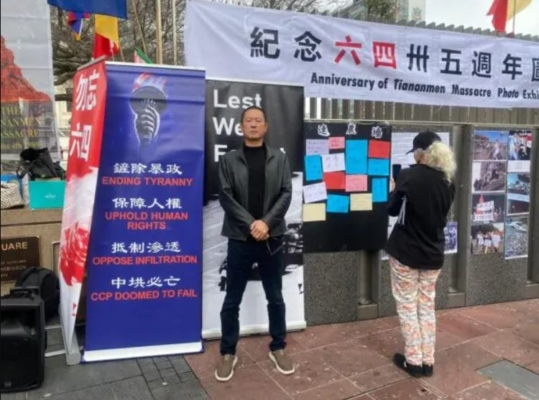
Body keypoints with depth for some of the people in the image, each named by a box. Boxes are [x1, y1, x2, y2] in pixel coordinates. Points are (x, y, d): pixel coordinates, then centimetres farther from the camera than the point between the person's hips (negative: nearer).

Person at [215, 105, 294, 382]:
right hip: (240, 239, -1)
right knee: (232, 300, 8)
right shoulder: (229, 160, 2)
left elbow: (286, 194, -2)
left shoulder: (279, 159, 6)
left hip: (272, 238, 1)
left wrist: (266, 222, -15)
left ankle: (278, 348, 30)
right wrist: (251, 224, -15)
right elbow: (225, 197, -6)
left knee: (275, 298, 12)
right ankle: (228, 353, 25)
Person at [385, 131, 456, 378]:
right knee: (427, 306, 15)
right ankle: (428, 361, 21)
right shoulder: (447, 181, 2)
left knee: (407, 306, 8)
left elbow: (392, 210, -5)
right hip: (433, 253, 5)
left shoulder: (409, 176, -15)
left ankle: (413, 361, 15)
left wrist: (393, 190, 12)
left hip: (405, 252, -5)